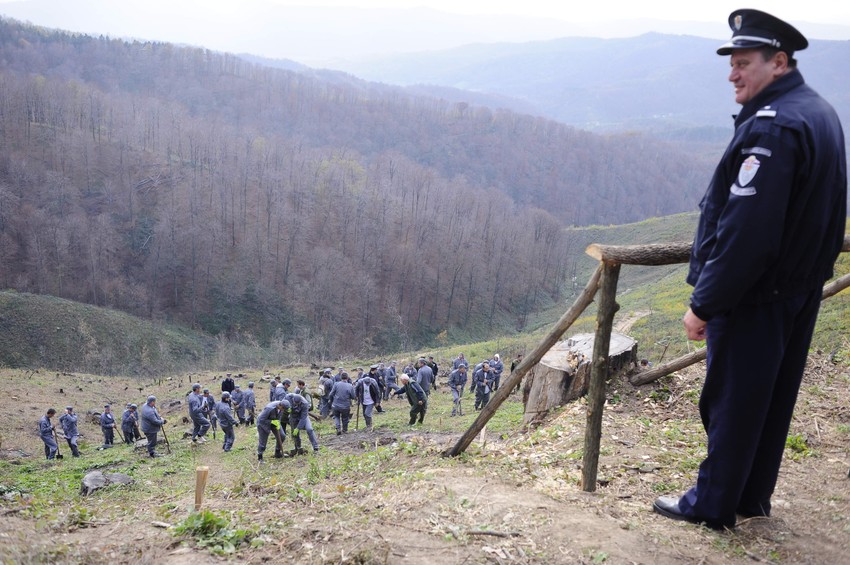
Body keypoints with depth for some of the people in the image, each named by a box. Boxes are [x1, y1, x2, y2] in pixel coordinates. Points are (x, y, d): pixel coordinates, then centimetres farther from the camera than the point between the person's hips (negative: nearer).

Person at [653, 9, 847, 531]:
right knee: (773, 399, 18)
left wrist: (704, 303, -21)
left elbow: (745, 233, -28)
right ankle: (753, 496, 34)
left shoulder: (771, 126, -23)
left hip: (756, 298, -10)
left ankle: (712, 504, 19)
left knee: (732, 401, 4)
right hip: (801, 291, 10)